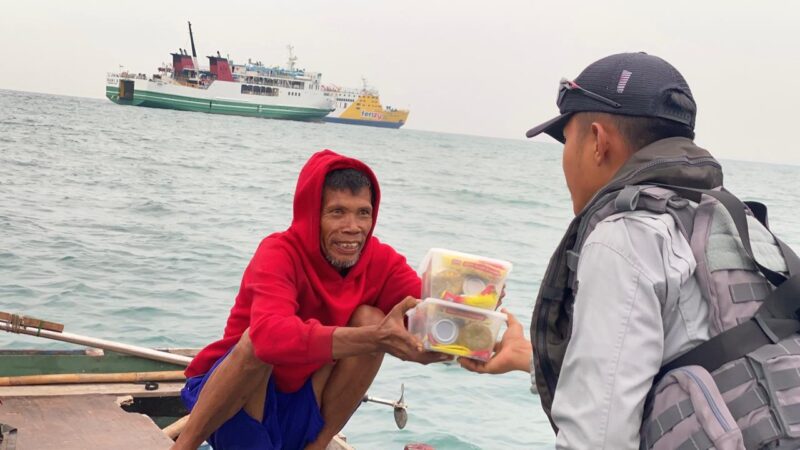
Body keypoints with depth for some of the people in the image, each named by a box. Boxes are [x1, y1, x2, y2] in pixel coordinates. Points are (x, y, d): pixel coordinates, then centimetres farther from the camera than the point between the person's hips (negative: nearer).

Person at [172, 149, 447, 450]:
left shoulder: (380, 260, -10)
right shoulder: (280, 253, -24)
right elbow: (272, 336, -44)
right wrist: (375, 339, -55)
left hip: (299, 412, 4)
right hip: (233, 400, -4)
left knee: (370, 319, -17)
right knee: (258, 339, -34)